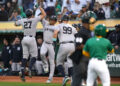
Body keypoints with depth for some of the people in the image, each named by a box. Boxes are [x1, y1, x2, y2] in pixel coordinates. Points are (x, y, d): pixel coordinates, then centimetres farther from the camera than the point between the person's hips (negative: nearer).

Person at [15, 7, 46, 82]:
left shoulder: (22, 20, 5)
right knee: (34, 55, 4)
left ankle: (22, 71, -7)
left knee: (25, 56, 7)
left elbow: (15, 24, 24)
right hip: (31, 39, -5)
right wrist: (40, 7, 10)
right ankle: (30, 69, -16)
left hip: (24, 39, 5)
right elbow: (44, 14, -1)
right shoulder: (34, 19, -8)